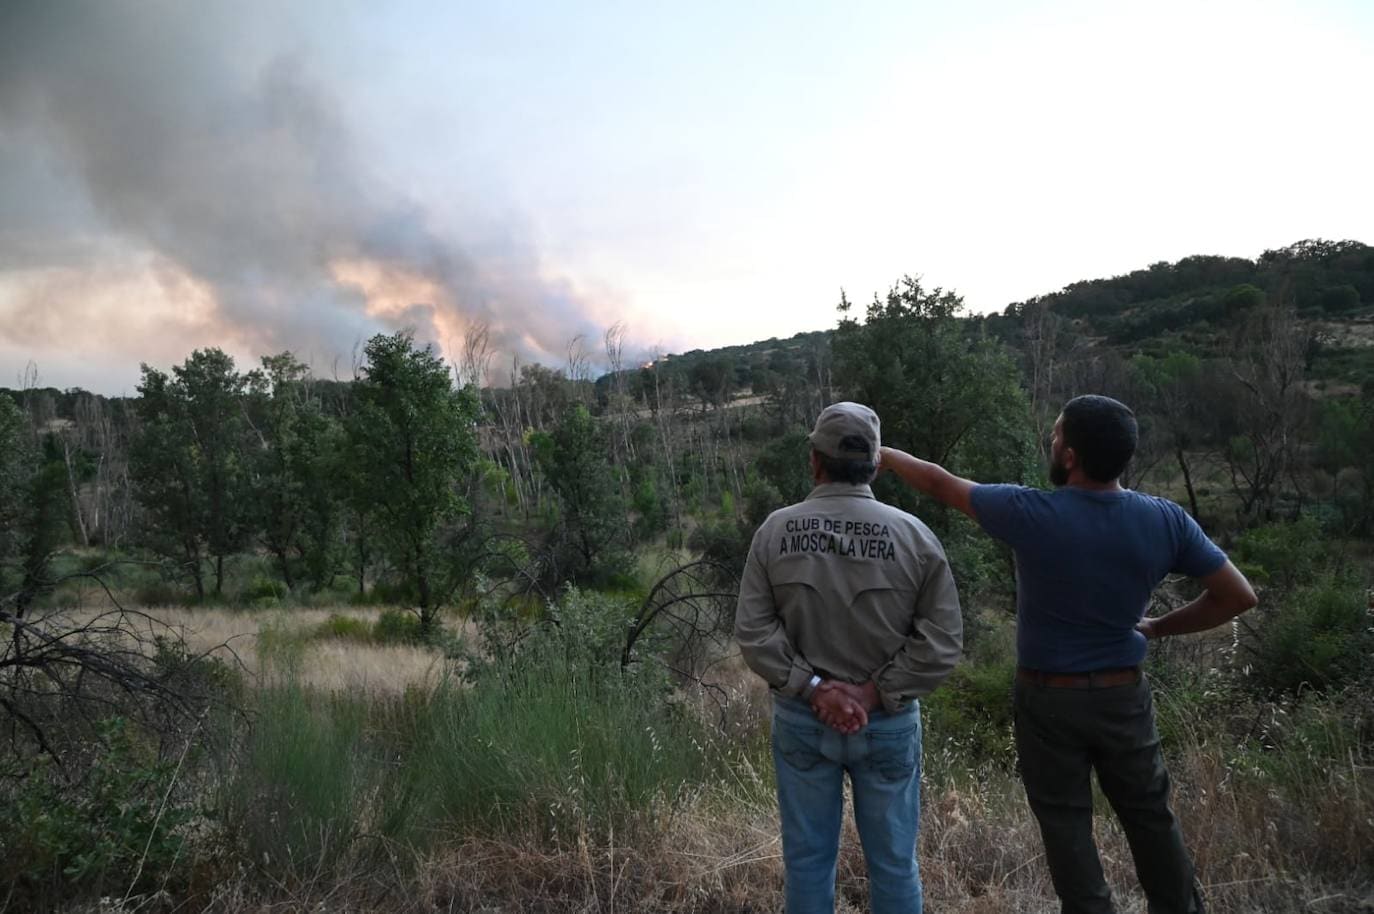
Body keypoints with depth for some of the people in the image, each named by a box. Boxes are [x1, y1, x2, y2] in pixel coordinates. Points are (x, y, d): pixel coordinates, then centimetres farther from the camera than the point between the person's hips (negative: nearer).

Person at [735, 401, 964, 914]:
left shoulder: (775, 531, -8)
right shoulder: (913, 535, -10)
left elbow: (752, 633, -11)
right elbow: (943, 641, -12)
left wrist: (813, 689, -11)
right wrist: (875, 693, -11)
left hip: (800, 719, 1)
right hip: (889, 722, 0)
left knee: (807, 856, 15)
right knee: (892, 859, 15)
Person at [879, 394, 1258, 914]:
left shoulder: (1032, 514, -20)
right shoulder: (1166, 521, -10)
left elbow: (939, 483, -8)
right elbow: (1237, 596, -3)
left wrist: (884, 454, 8)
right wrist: (1156, 628, 4)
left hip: (1049, 699, -3)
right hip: (1124, 696, 3)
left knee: (1066, 822, 11)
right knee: (1149, 815, 21)